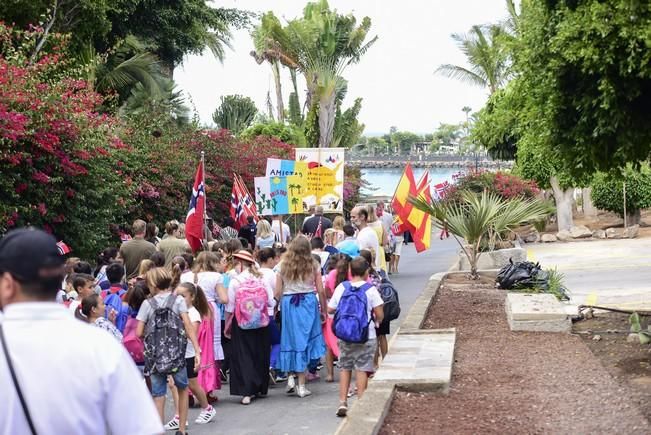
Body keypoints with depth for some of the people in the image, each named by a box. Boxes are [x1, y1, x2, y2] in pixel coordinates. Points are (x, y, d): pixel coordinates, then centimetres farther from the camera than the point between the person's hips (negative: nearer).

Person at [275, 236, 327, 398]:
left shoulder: (283, 265, 1)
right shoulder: (313, 265, 0)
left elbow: (278, 292, -2)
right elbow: (321, 291, 0)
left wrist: (279, 306, 11)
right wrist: (324, 311, 9)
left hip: (288, 304, 0)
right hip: (308, 304, 0)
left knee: (290, 340, 15)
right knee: (304, 341, 4)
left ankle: (291, 376, 8)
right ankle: (301, 385, 4)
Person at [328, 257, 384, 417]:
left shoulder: (341, 288, -2)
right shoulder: (370, 290, -9)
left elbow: (330, 309, 2)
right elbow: (379, 314, -9)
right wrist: (376, 321, 13)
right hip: (365, 337, -3)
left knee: (345, 368, 13)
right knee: (362, 369, 3)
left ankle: (343, 402, 9)